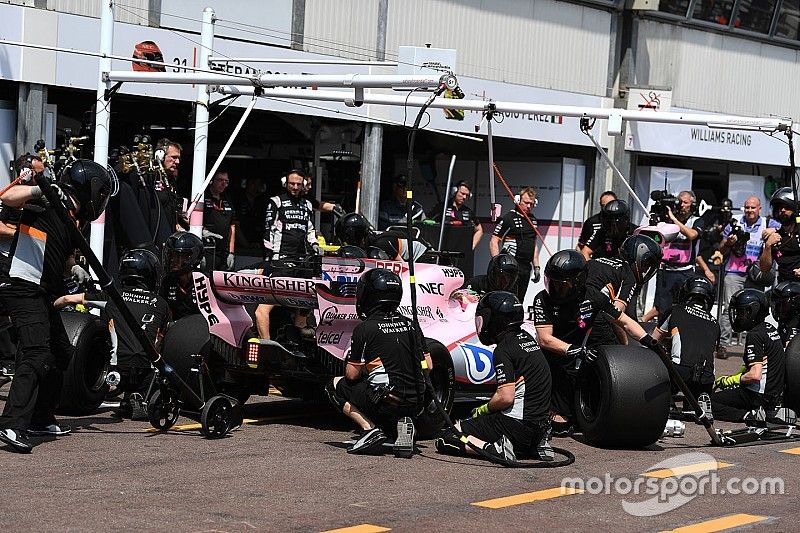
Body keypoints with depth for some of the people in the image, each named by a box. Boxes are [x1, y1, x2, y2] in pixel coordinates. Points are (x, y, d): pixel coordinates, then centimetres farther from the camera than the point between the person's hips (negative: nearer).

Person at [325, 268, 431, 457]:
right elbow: (428, 366, 13)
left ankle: (370, 429, -3)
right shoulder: (410, 325, 9)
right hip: (416, 403, 5)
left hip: (387, 401, -5)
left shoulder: (364, 329, -6)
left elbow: (352, 375, -3)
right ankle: (403, 422, 4)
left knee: (335, 386, 14)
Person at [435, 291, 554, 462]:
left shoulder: (503, 350, -13)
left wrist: (482, 409, -2)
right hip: (540, 425, 8)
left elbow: (506, 397, -19)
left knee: (445, 441, -7)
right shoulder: (527, 338, 12)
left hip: (517, 425, -8)